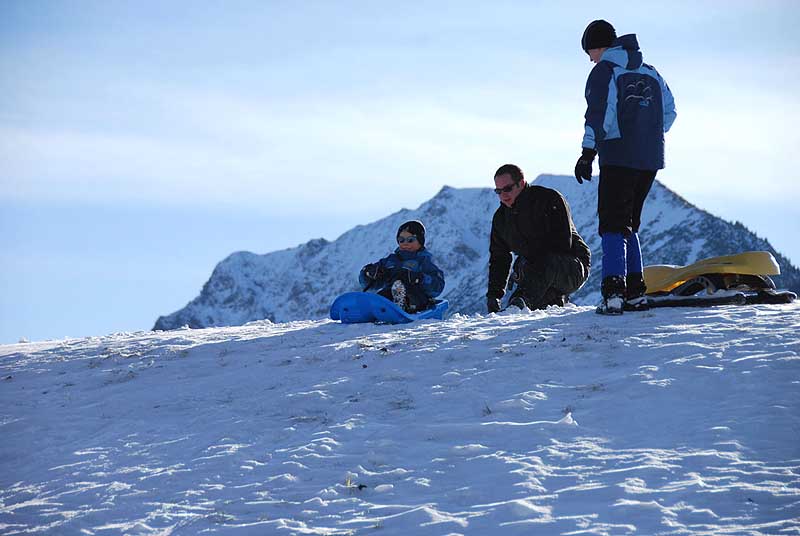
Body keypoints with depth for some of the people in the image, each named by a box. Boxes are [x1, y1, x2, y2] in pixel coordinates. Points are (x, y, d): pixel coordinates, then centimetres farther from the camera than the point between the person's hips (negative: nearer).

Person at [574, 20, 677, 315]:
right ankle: (635, 293, 12)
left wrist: (587, 153, -17)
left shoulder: (604, 70, -4)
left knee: (613, 226, -7)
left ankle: (614, 292, -23)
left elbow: (598, 113, -15)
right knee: (628, 225, 17)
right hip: (650, 160, 7)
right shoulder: (650, 72, 18)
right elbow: (669, 110, 20)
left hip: (619, 158, -7)